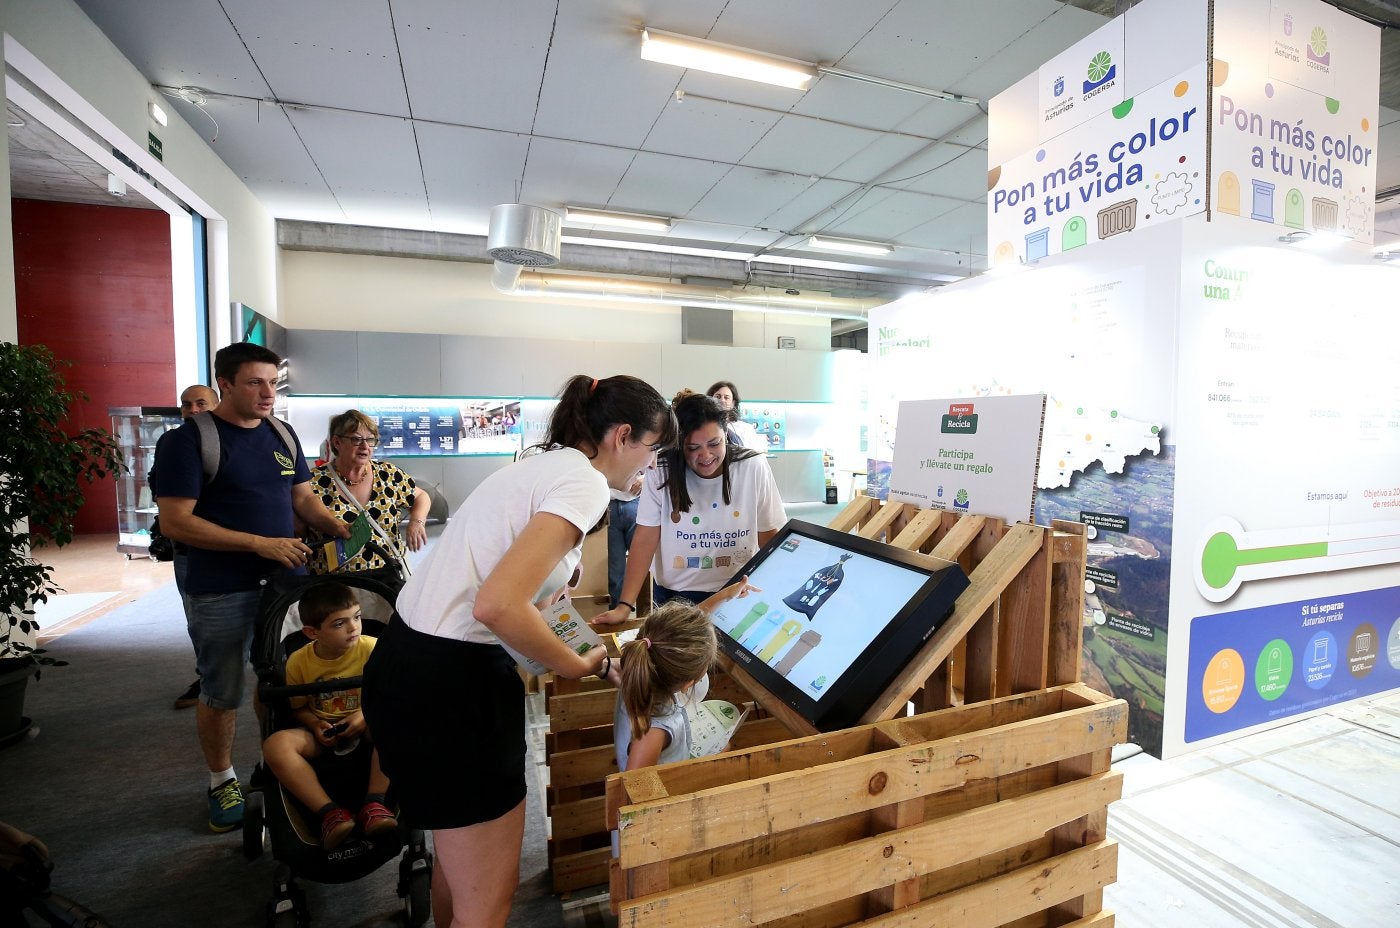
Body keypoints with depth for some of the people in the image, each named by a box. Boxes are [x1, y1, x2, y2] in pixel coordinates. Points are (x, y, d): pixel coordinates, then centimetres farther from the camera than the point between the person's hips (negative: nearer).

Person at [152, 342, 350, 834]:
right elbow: (175, 521, -15)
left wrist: (340, 528, -8)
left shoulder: (283, 434, 7)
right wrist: (261, 544, -20)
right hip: (221, 592, -4)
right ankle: (222, 780, 32)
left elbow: (303, 498, 12)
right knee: (220, 694, 11)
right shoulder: (188, 439, -10)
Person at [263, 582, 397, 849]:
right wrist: (315, 724, -12)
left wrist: (366, 714, -20)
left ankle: (374, 805, -31)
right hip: (323, 735, 3)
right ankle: (330, 813, -29)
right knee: (275, 744, -26)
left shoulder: (371, 648, -14)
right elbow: (299, 707, 7)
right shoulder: (298, 661, -7)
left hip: (366, 727, -2)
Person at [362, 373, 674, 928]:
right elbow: (496, 606, -27)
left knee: (457, 853, 29)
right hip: (450, 683, -10)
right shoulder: (585, 483, -17)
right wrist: (579, 668, -13)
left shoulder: (544, 464, 11)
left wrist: (547, 598, 21)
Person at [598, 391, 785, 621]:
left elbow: (771, 537, -6)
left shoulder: (754, 468, -10)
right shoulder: (661, 473, -10)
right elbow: (645, 540, -10)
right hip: (674, 597, 0)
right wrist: (625, 606, -16)